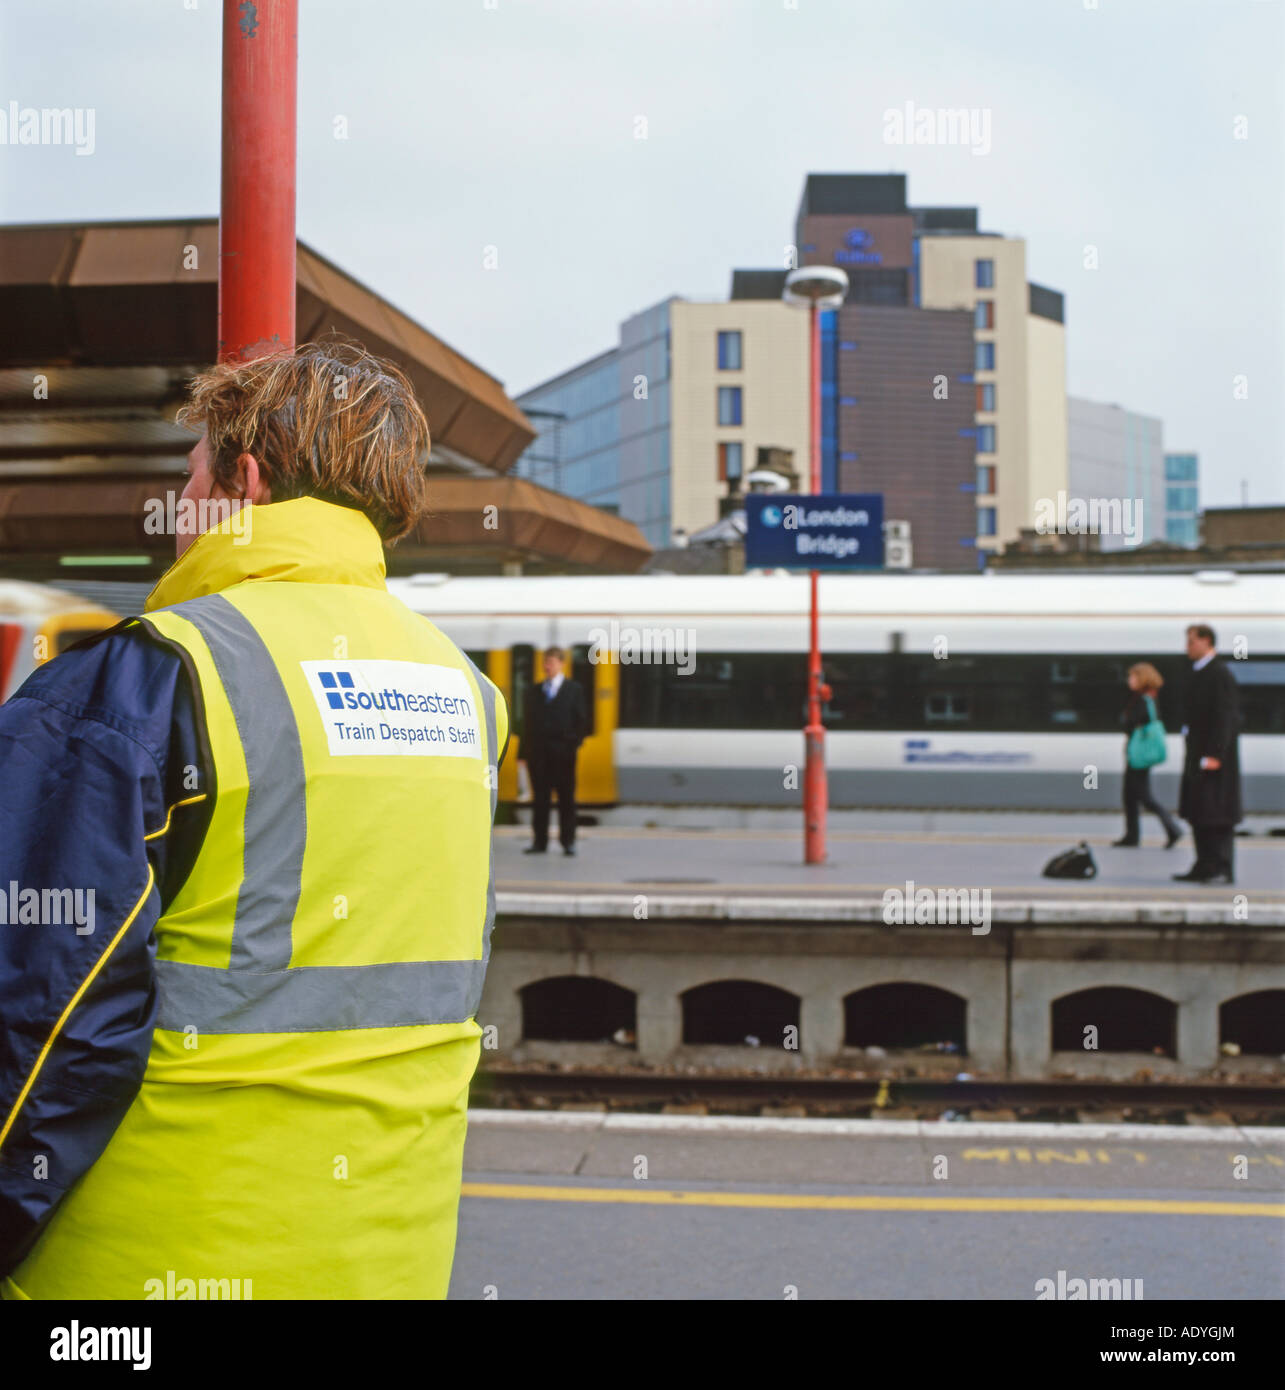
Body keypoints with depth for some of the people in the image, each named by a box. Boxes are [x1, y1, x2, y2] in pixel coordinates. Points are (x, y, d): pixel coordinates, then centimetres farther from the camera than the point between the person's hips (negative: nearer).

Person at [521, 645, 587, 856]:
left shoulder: (574, 690, 6)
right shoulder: (534, 692, 13)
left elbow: (581, 720, 3)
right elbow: (527, 722, 11)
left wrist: (574, 744, -9)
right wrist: (525, 752, 5)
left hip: (562, 753, -2)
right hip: (538, 754, 2)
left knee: (566, 798, 1)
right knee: (539, 798, 4)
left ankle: (568, 841, 6)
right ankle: (540, 841, 8)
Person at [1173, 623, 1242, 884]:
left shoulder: (1221, 676, -13)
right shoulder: (1199, 674, 16)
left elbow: (1225, 718, -18)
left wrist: (1214, 755, -21)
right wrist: (1193, 754, 17)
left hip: (1215, 756, -10)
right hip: (1198, 756, 10)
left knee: (1217, 814, -8)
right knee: (1198, 814, 10)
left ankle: (1223, 870, -5)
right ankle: (1205, 867, 15)